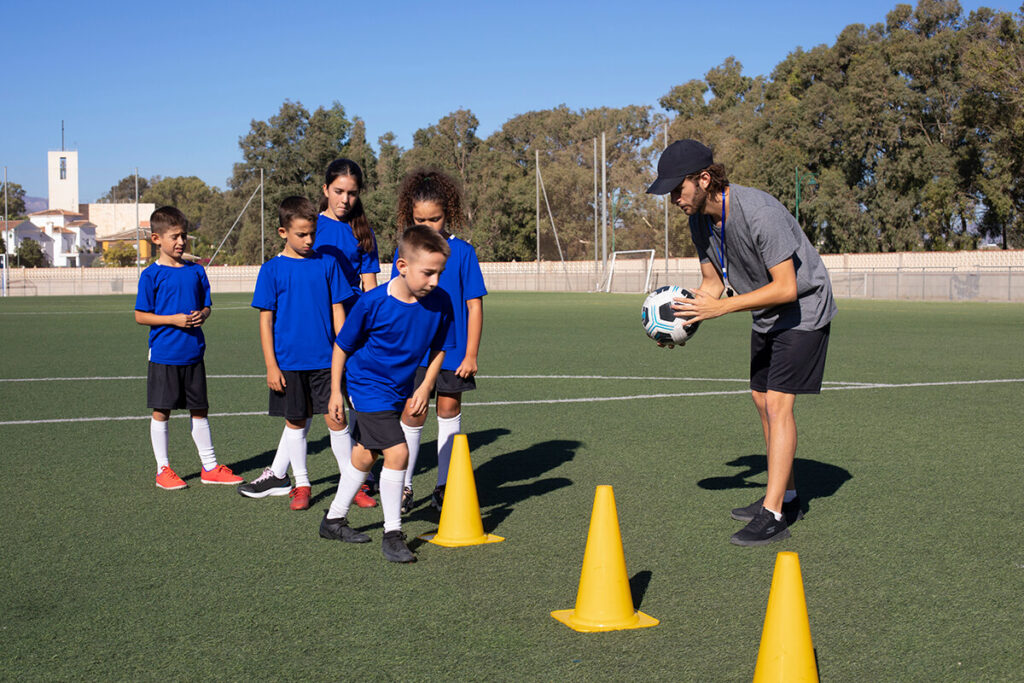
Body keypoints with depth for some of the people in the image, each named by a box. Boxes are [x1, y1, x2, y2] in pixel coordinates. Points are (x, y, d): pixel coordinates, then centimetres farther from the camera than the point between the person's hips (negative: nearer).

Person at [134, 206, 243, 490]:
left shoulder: (196, 271, 7)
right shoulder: (152, 275, -6)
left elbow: (206, 305, 13)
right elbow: (141, 316, -7)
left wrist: (201, 315, -10)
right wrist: (173, 319, -17)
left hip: (193, 353, 4)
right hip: (164, 354, -4)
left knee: (200, 410, 11)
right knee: (161, 411, 4)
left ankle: (210, 467, 20)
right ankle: (163, 469, 16)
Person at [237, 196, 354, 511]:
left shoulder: (327, 264, 3)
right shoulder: (272, 269, -2)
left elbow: (337, 311, 7)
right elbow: (266, 320, -1)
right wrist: (271, 366, -5)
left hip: (325, 359, 1)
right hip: (288, 361, 0)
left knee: (335, 419, -1)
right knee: (296, 421, 9)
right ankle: (301, 484, 22)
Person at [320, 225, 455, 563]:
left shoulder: (440, 303, -13)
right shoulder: (373, 303, -24)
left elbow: (439, 348, 3)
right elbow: (342, 346, -11)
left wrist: (425, 387, -6)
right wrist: (336, 391, -9)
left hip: (400, 390, 6)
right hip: (368, 386, -6)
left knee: (365, 456, 19)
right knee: (397, 452, -18)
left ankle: (333, 521, 38)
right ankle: (392, 534, -4)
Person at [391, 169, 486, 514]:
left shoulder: (462, 252, -4)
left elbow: (474, 305, -2)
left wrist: (471, 354, -5)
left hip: (452, 352, 0)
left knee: (449, 412, 8)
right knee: (412, 414, -3)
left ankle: (444, 486, 21)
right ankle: (404, 486, 11)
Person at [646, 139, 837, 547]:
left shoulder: (759, 212, -31)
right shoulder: (699, 220, -5)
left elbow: (786, 288, -31)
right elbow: (712, 282, 5)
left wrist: (720, 307, -34)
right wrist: (683, 319, -14)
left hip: (802, 310, -9)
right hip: (766, 315, 9)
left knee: (778, 404, -15)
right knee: (762, 401, 12)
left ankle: (773, 515, -13)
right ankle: (787, 497, 24)